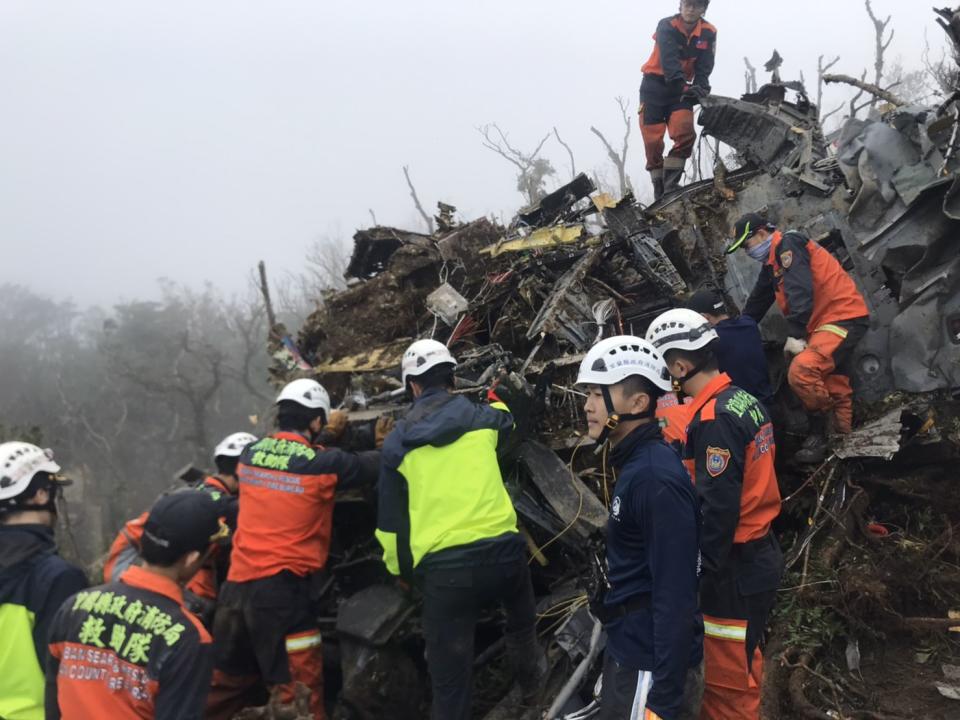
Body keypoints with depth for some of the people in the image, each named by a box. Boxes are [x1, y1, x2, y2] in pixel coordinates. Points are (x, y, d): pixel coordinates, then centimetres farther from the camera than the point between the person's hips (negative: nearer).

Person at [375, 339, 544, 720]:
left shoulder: (397, 441, 5)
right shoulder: (482, 418, 6)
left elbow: (390, 518, 10)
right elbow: (507, 421, 33)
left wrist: (399, 569, 25)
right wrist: (498, 402, 55)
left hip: (443, 567, -2)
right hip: (501, 549, 2)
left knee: (450, 679, 5)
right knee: (520, 621, 34)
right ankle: (532, 686, 57)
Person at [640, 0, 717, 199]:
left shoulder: (708, 33, -3)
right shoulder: (666, 26, -15)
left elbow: (704, 68, -10)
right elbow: (669, 61, -29)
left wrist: (700, 89, -30)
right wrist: (683, 86, -44)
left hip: (682, 89, 3)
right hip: (655, 86, -3)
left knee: (686, 134, -16)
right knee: (653, 140, -7)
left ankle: (671, 184, -12)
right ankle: (659, 188, 2)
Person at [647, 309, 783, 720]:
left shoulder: (715, 418, -22)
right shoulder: (744, 400, 7)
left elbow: (717, 510, -25)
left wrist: (696, 574, -18)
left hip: (734, 570, -10)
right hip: (759, 556, 10)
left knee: (728, 681, 2)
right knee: (743, 666, 23)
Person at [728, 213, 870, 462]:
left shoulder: (788, 245, -11)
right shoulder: (773, 262, 20)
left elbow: (800, 290, -23)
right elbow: (757, 301, 30)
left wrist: (796, 334, -27)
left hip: (844, 316, -11)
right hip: (828, 320, 11)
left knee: (801, 371, -25)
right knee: (834, 389, 12)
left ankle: (821, 430, -9)